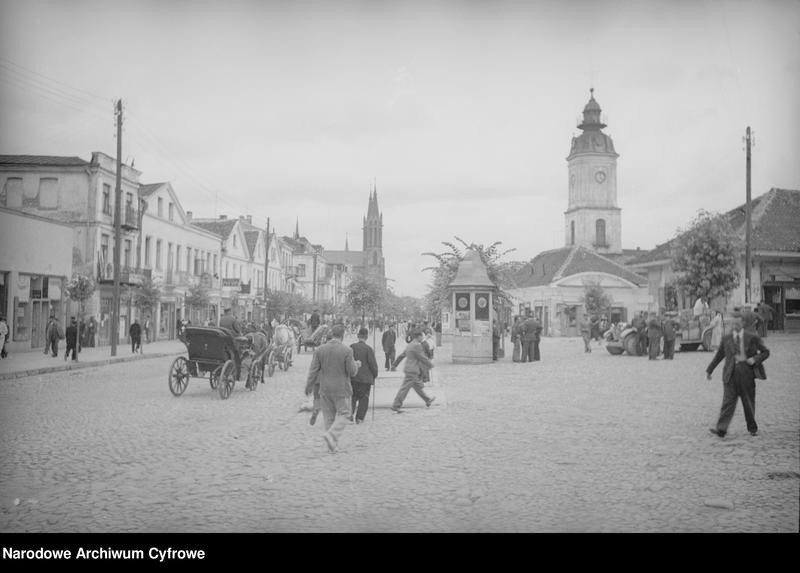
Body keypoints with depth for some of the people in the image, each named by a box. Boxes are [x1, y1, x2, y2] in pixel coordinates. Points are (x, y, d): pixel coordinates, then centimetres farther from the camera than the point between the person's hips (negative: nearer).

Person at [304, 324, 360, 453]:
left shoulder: (320, 350, -2)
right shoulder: (347, 350, -13)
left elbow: (313, 370, -2)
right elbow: (352, 372, -10)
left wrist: (309, 387, 8)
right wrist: (357, 364, 11)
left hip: (325, 389, 4)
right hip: (341, 389, -4)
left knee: (329, 417, 12)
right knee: (343, 414, 9)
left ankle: (333, 445, 15)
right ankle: (331, 435, -14)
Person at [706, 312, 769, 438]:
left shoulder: (752, 337, 3)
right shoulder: (726, 338, 8)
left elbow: (765, 352, 9)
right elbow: (718, 355, 16)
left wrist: (755, 359, -10)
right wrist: (709, 370, 16)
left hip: (747, 372, -1)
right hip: (731, 373, 1)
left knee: (749, 402, 8)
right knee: (728, 400, -7)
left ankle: (752, 428, 25)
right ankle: (721, 429, -14)